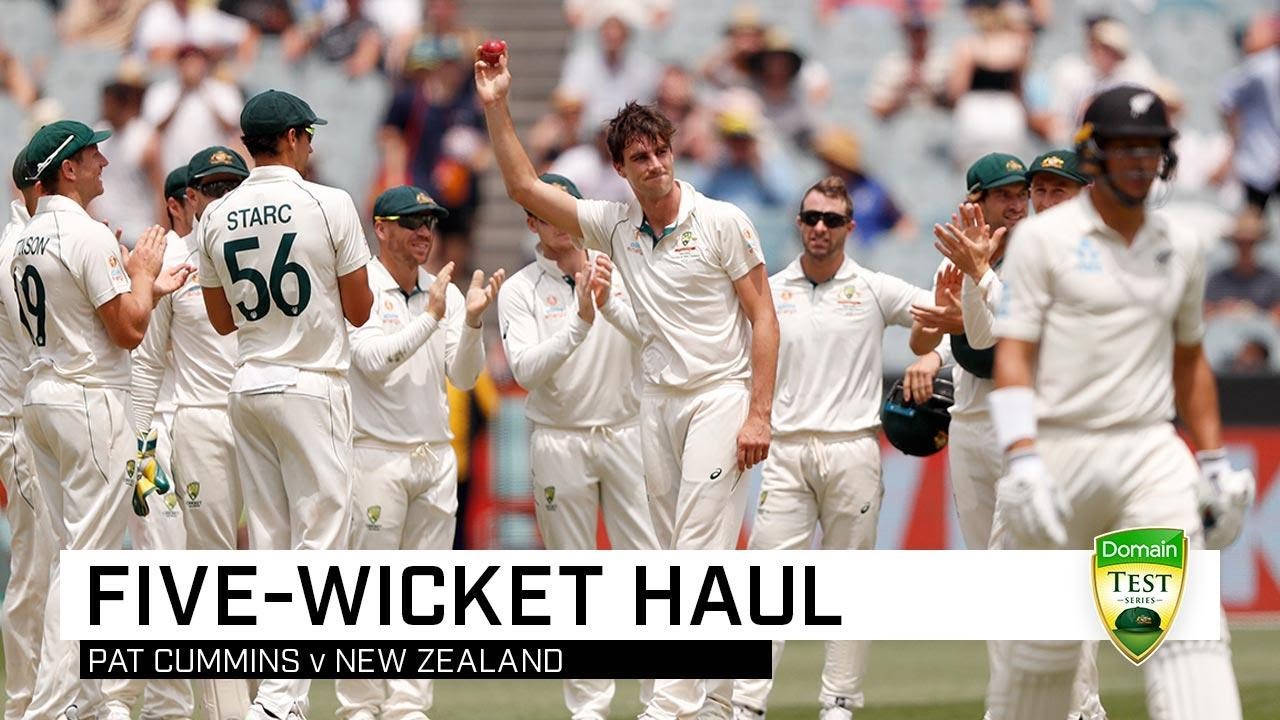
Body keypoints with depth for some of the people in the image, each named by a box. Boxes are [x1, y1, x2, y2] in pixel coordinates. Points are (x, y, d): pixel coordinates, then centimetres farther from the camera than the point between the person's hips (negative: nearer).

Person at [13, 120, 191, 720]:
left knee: (71, 553, 13)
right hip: (91, 401, -9)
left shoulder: (27, 240, 14)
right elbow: (128, 330, -16)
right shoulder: (89, 236, -15)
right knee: (91, 557, -9)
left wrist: (150, 288, 24)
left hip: (42, 398, 9)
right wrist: (141, 272, 0)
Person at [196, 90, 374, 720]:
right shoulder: (329, 206, -9)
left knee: (269, 543, 10)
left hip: (247, 387, 5)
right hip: (311, 387, -5)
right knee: (319, 539, -5)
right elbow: (359, 311, -3)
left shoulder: (217, 218, 5)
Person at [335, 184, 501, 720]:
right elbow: (374, 362, -19)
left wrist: (471, 321, -13)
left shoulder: (446, 293, 10)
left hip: (436, 456, 6)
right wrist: (431, 317, -22)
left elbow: (463, 376, 3)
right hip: (377, 457, -6)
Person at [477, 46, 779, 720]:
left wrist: (759, 414, -13)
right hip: (658, 404, 6)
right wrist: (496, 107, -4)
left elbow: (762, 317, -6)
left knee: (700, 553, -13)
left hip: (721, 398, -6)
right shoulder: (617, 227, 6)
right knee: (682, 559, 8)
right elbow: (525, 187, 6)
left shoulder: (723, 223, -7)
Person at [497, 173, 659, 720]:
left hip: (627, 434, 1)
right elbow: (527, 370, -14)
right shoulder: (519, 291, 0)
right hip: (559, 443, -1)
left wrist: (610, 306, -27)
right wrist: (580, 323, -27)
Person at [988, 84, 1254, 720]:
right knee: (1041, 641, 3)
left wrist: (1215, 462, 16)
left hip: (1152, 453, 3)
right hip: (1059, 448, -3)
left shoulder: (1181, 250, 13)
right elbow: (1012, 358, -8)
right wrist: (1022, 461, -21)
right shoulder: (1044, 239, -2)